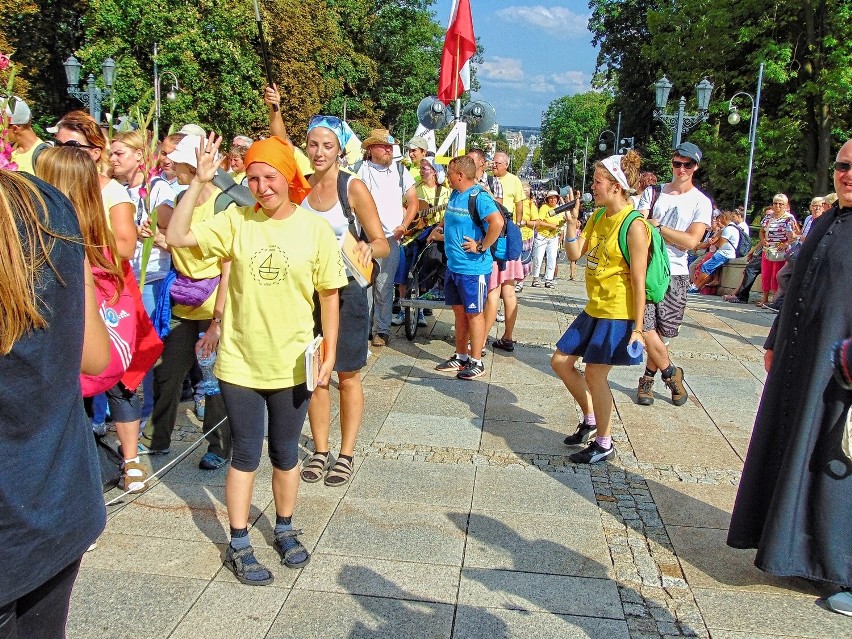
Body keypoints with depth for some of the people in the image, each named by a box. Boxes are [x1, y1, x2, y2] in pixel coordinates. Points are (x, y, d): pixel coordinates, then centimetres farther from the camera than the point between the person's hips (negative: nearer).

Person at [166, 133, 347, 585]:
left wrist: (329, 354, -4)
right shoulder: (237, 221, -6)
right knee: (246, 455, 11)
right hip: (240, 362, 0)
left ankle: (284, 529, 38)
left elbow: (329, 295, -2)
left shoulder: (315, 229, -7)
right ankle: (238, 546, 26)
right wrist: (199, 181, -18)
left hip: (292, 365, 0)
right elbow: (176, 236, -14)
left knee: (285, 454, 16)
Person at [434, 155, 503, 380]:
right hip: (453, 265, 9)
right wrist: (441, 229, 13)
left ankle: (476, 362, 12)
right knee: (459, 311, 16)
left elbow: (497, 222, -33)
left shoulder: (479, 197, -18)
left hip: (472, 267, -9)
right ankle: (461, 357, 28)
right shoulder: (454, 195, 10)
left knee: (474, 313, 1)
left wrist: (482, 247, -24)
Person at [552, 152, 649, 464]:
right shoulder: (597, 217, 6)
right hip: (594, 309, 9)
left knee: (594, 375, -1)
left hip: (618, 314, -9)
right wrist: (572, 220, -8)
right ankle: (590, 418, 33)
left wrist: (637, 327, -18)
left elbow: (639, 281, -18)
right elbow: (574, 253, 4)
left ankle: (604, 444, 19)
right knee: (560, 361, 14)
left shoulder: (634, 225, -18)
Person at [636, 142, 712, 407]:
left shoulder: (701, 202, 3)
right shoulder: (653, 192, 9)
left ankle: (648, 378, 26)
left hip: (675, 273, 0)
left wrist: (657, 226, -8)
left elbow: (691, 241, -8)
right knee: (646, 329, -9)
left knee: (661, 332, 6)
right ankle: (671, 373, 13)